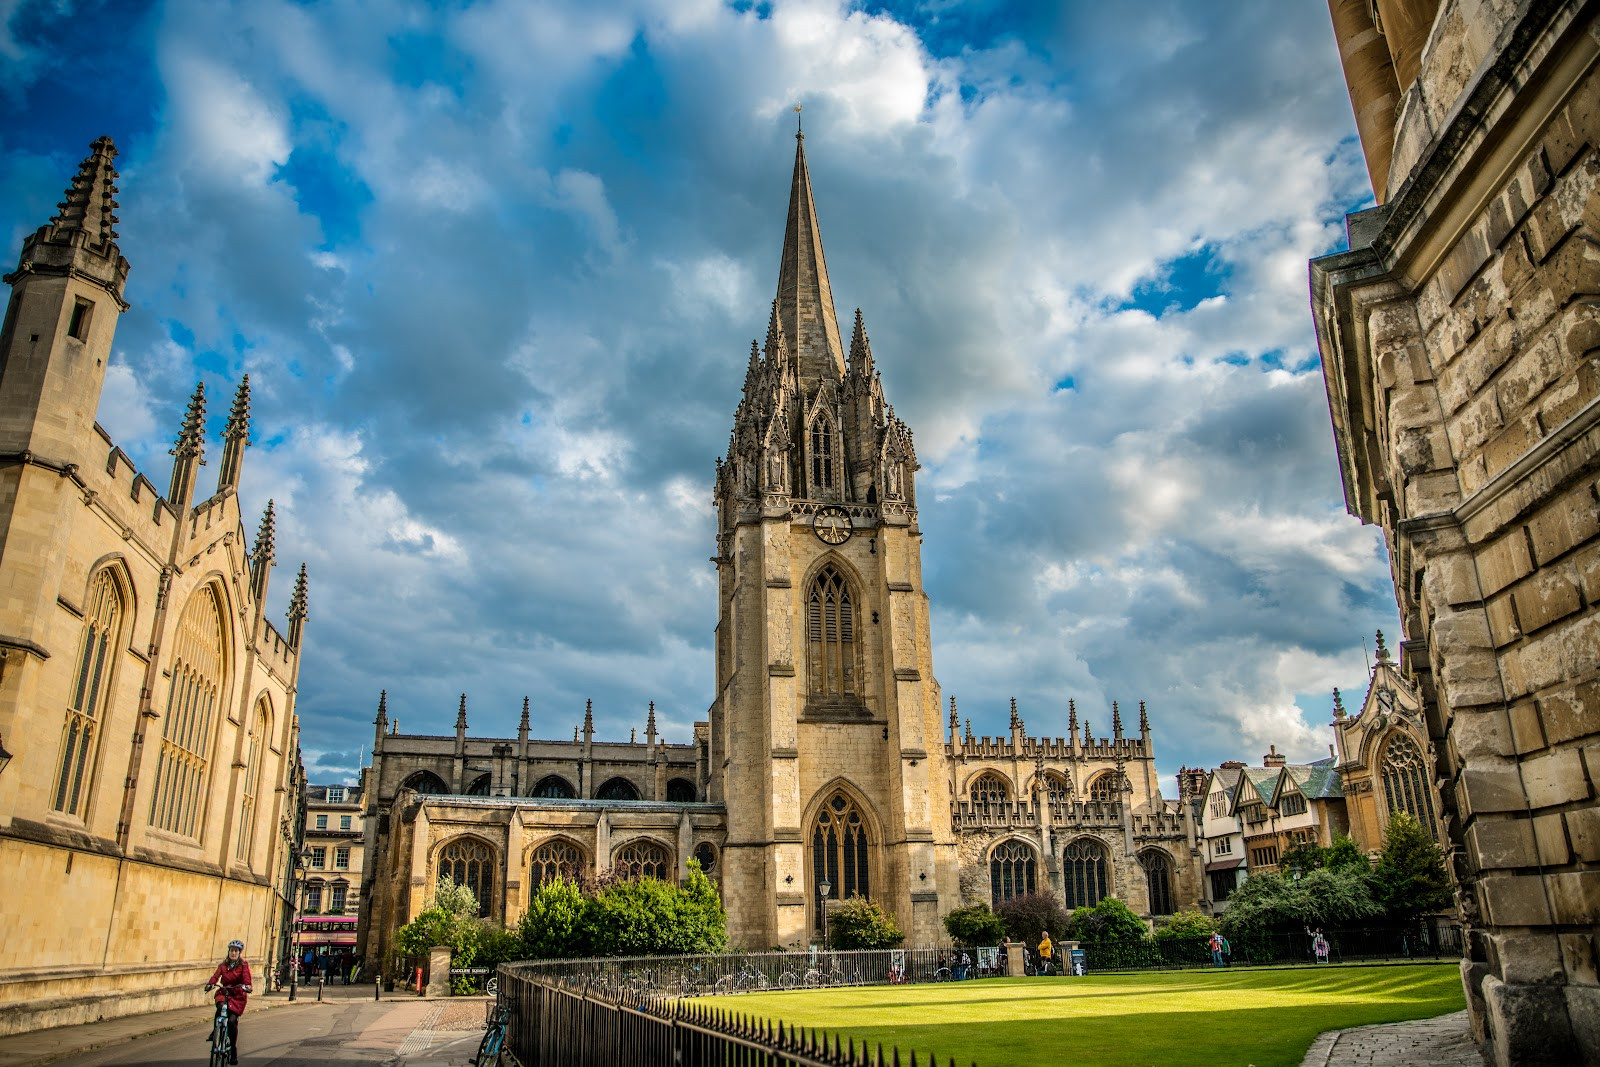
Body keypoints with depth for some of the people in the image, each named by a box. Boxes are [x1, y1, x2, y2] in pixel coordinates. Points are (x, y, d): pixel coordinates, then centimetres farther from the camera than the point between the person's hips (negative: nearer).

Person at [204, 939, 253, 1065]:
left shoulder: (243, 965, 1)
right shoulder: (223, 965, 8)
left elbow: (246, 977, -14)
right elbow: (216, 975, -8)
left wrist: (247, 986, -34)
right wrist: (210, 984, -29)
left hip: (238, 995, -2)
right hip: (224, 992, 2)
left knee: (232, 1020, -13)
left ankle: (233, 1050, 2)